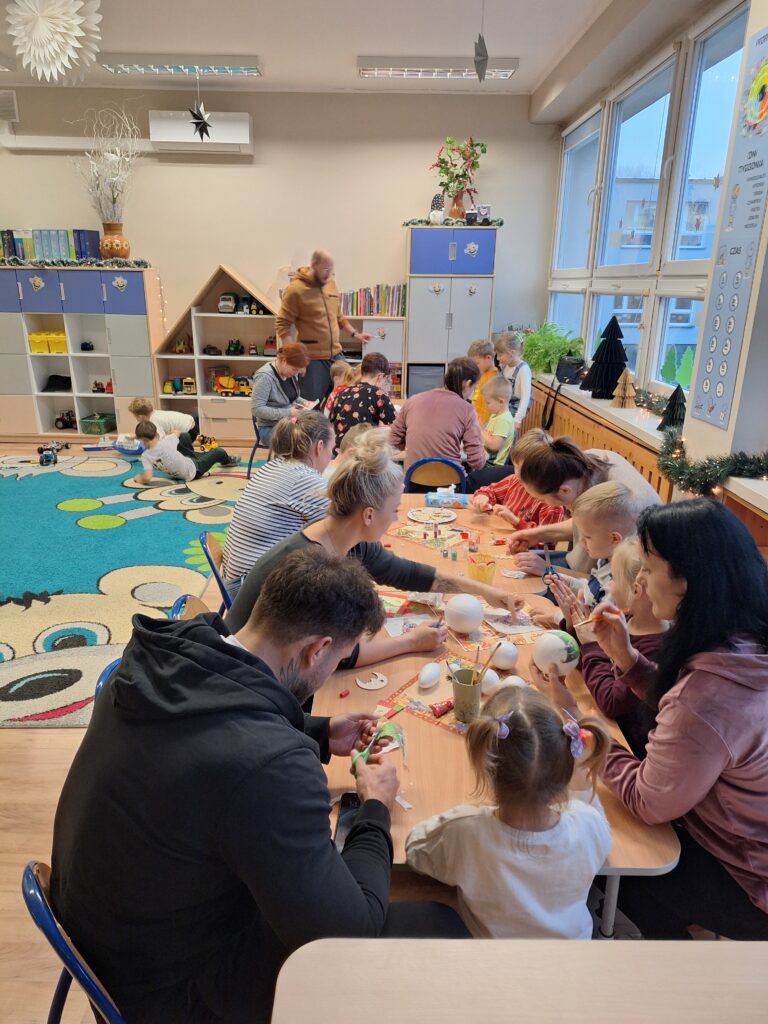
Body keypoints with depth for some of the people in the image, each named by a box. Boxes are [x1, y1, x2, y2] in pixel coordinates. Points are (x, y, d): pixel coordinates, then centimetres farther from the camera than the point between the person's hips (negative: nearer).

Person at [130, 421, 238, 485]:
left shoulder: (145, 456, -26)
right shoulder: (166, 442, -29)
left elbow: (147, 478, -35)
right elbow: (176, 432, -5)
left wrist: (139, 478, -16)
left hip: (177, 474, 4)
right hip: (194, 470, -4)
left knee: (185, 436, 19)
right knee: (219, 452, 18)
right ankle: (228, 461, 54)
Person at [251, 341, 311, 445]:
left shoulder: (291, 372, 6)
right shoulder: (264, 377, -17)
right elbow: (256, 409, -21)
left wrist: (302, 403, 1)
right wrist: (287, 413, -23)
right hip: (269, 428, -7)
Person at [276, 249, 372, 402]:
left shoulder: (331, 284, 10)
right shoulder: (295, 289, -10)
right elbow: (282, 324, -10)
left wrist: (355, 334, 12)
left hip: (336, 355, 7)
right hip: (312, 358, -7)